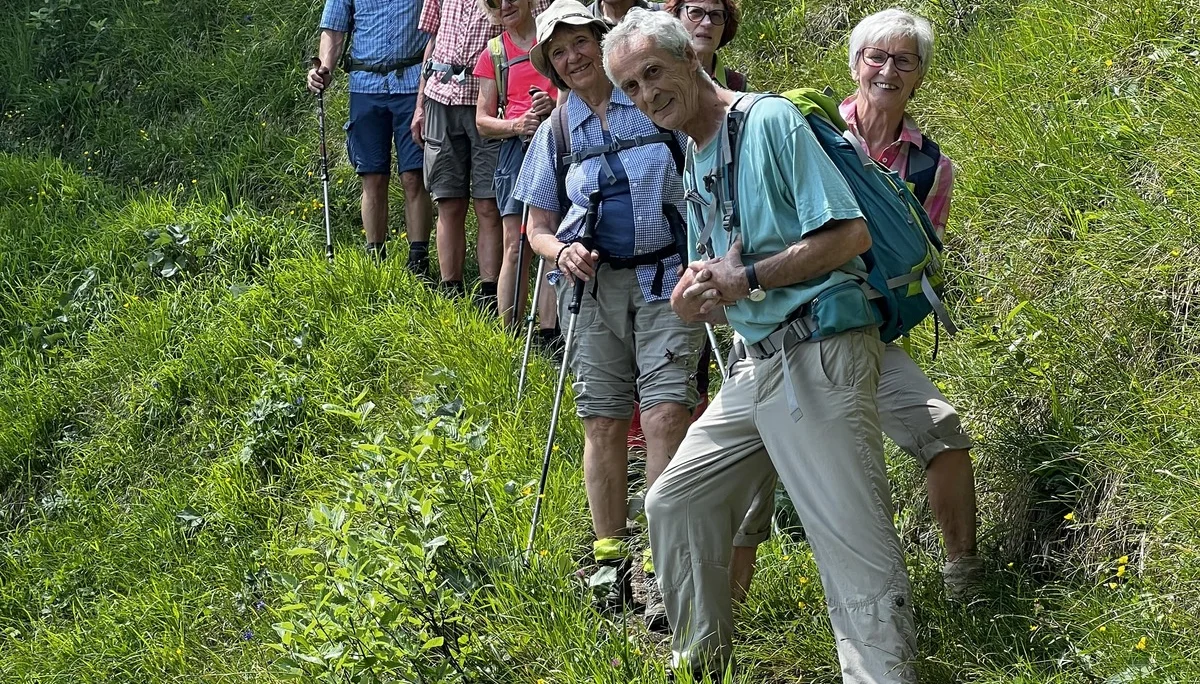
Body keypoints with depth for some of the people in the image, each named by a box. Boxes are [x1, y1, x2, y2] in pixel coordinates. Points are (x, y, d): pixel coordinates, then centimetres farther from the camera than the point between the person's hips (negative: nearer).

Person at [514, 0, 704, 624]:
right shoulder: (554, 132, 10)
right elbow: (538, 228, 14)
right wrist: (561, 251, -10)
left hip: (666, 277, -2)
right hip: (594, 285, 3)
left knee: (666, 412, -13)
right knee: (602, 422, 4)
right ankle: (610, 557, 17)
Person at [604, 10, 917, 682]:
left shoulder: (771, 120, -8)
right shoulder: (694, 167, 18)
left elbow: (851, 234, -17)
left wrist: (746, 277, -13)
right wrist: (693, 299, -1)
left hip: (819, 355, -9)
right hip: (755, 364, 9)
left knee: (858, 551, -11)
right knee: (676, 501, 15)